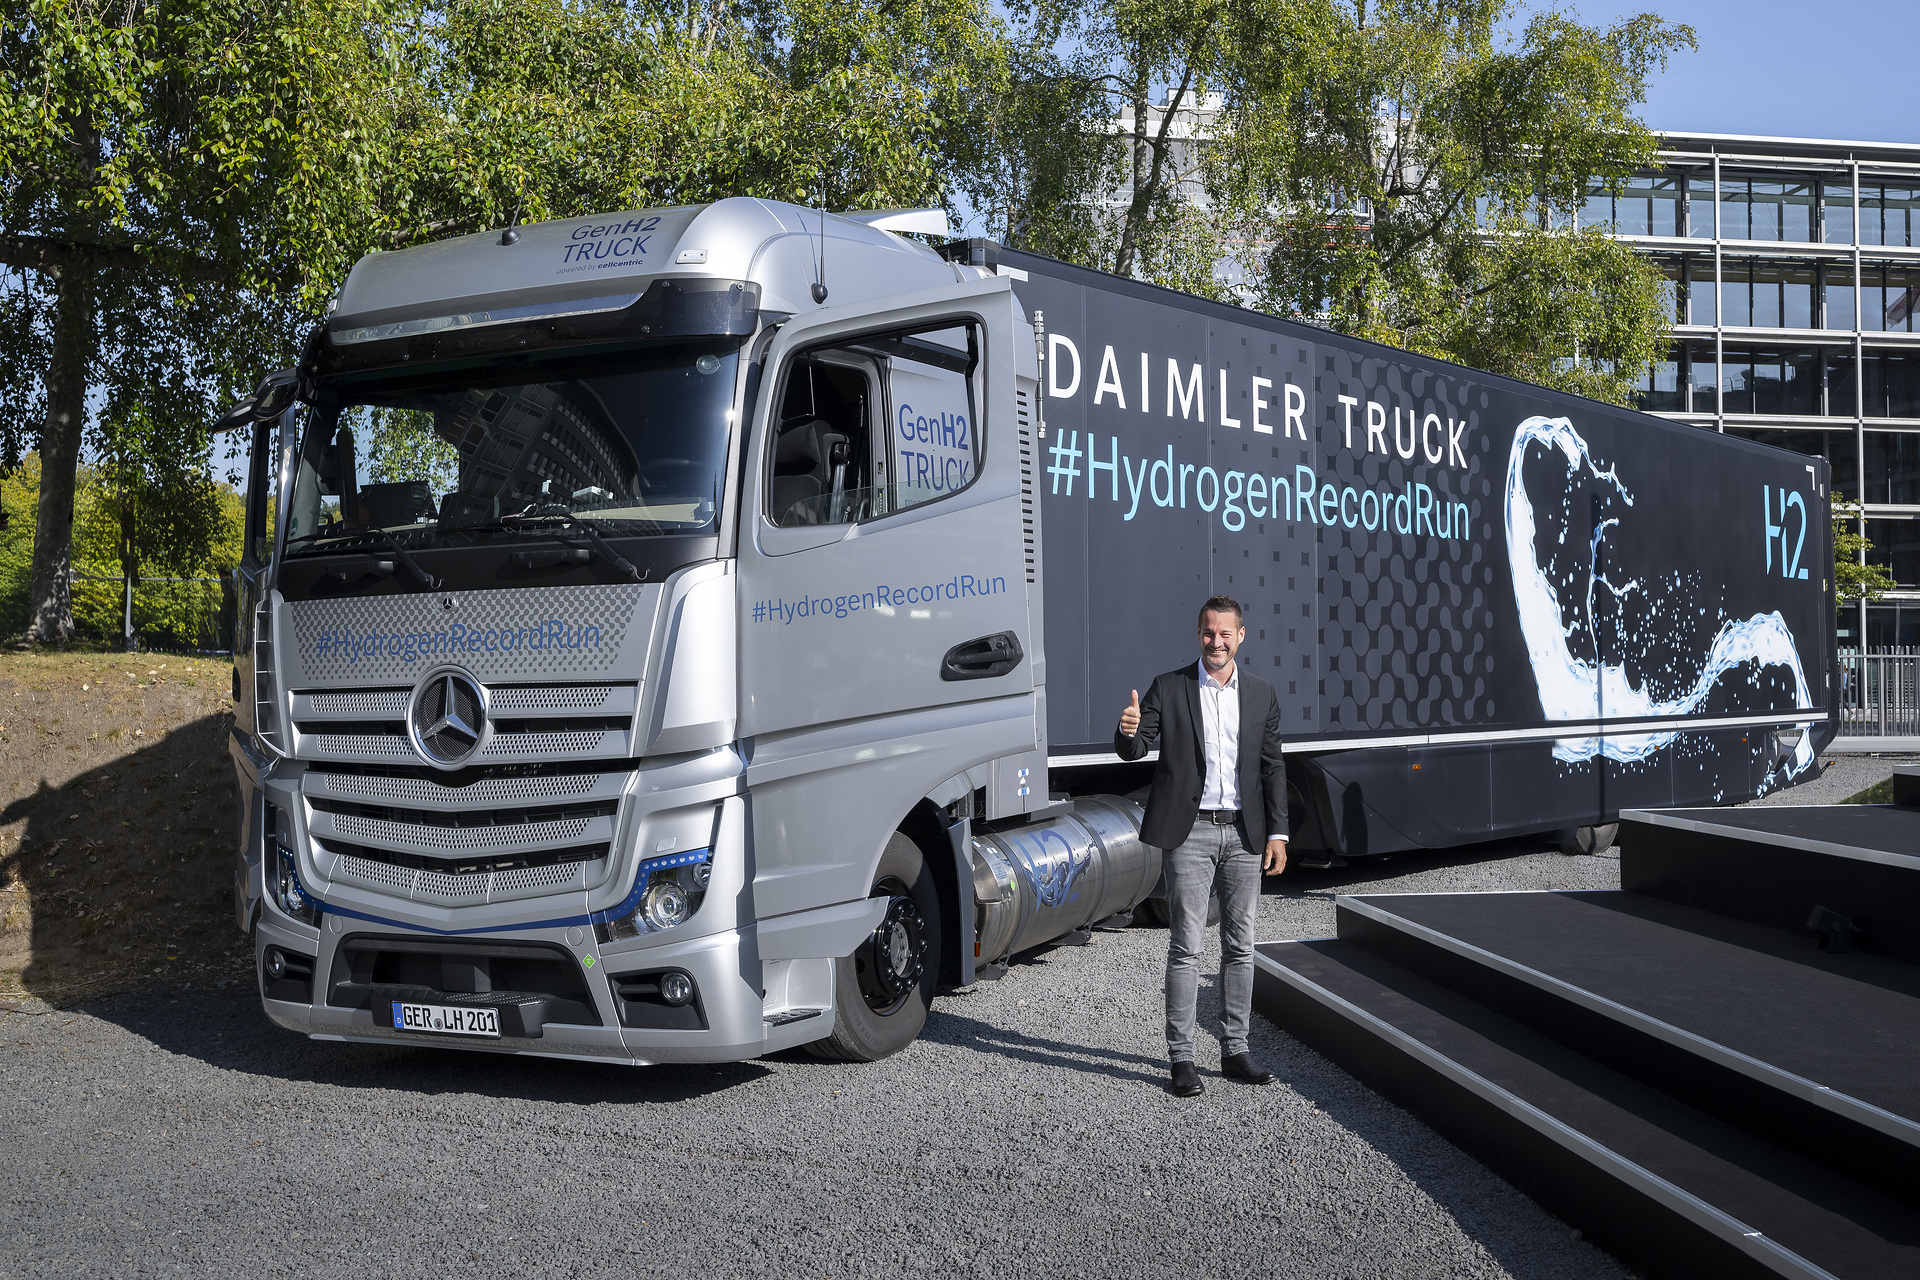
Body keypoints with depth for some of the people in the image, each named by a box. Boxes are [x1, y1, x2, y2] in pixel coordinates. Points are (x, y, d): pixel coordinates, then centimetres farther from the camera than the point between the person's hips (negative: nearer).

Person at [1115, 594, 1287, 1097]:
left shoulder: (1261, 694, 8)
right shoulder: (1168, 688, 1)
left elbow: (1272, 768, 10)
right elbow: (1133, 751, -3)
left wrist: (1277, 833, 4)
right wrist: (1128, 730, -27)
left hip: (1242, 832, 3)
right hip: (1189, 833, -3)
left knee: (1240, 946, 9)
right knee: (1185, 946, -2)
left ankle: (1235, 1051, 19)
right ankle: (1181, 1058, 4)